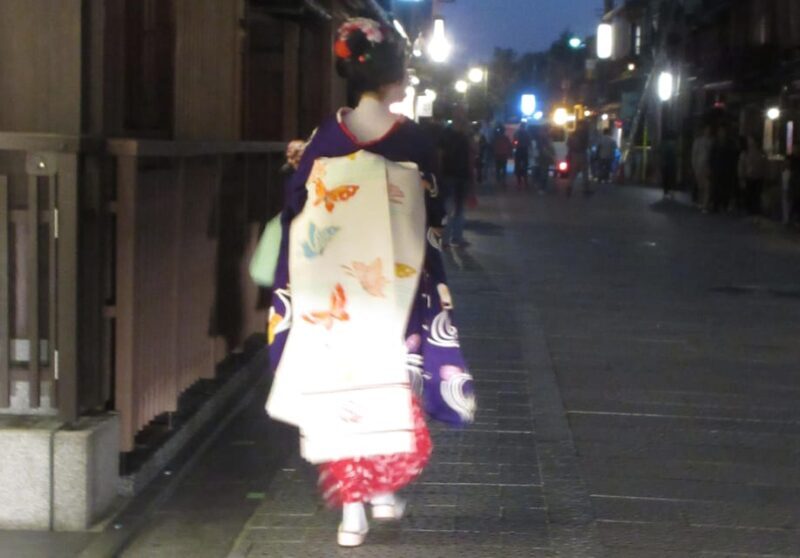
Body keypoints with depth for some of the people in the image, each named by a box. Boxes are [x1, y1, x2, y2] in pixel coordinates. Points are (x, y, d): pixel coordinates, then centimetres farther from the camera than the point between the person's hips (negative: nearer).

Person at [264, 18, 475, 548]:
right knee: (393, 384, 17)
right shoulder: (413, 139, -6)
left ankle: (352, 507, 9)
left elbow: (297, 212, 0)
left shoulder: (327, 135, -3)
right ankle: (384, 489, 21)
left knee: (338, 386, 8)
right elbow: (432, 220, 1)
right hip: (396, 285, -1)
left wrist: (295, 287, 11)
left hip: (332, 287, 1)